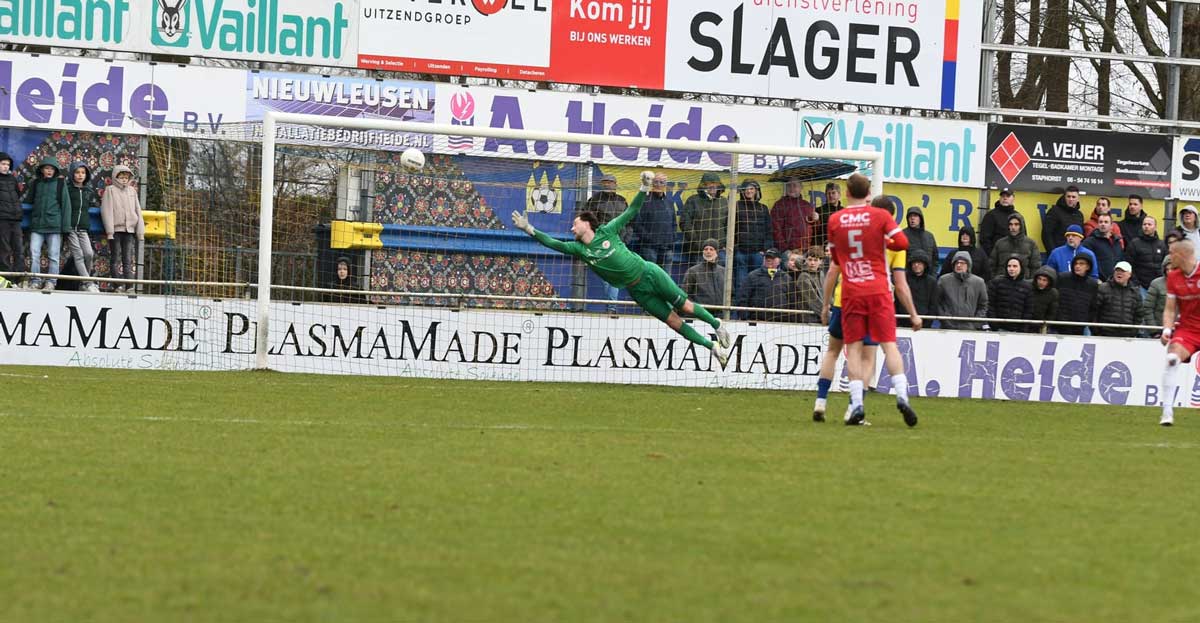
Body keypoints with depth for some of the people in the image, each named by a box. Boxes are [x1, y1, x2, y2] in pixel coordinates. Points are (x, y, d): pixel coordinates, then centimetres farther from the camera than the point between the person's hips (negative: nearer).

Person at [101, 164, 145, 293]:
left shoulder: (132, 191, 14)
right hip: (116, 229, -3)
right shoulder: (110, 190, 2)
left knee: (129, 260, -1)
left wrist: (140, 231, 7)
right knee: (116, 258, -1)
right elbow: (107, 211, -4)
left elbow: (138, 211, 14)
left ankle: (130, 285, -5)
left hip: (130, 230, 3)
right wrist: (109, 231, -12)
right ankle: (119, 285, -1)